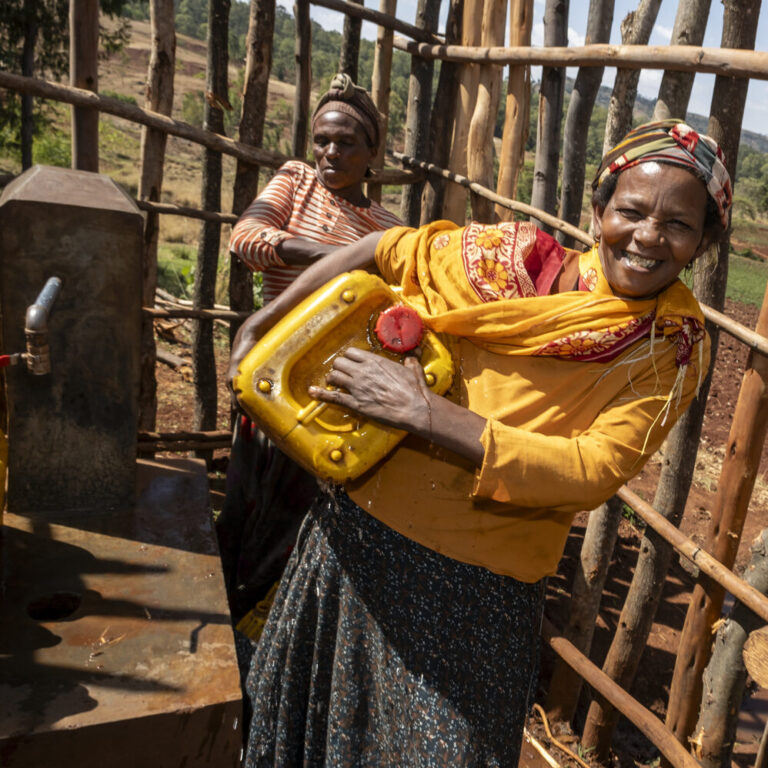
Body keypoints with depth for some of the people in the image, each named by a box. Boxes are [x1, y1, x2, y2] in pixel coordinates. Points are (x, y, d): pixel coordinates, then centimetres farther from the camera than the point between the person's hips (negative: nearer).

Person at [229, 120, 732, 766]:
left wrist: (421, 411, -25)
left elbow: (593, 473, -19)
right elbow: (378, 252, 4)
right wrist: (262, 324, 3)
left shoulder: (676, 351, -8)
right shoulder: (514, 258, -7)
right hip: (362, 537, 3)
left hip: (483, 593, -2)